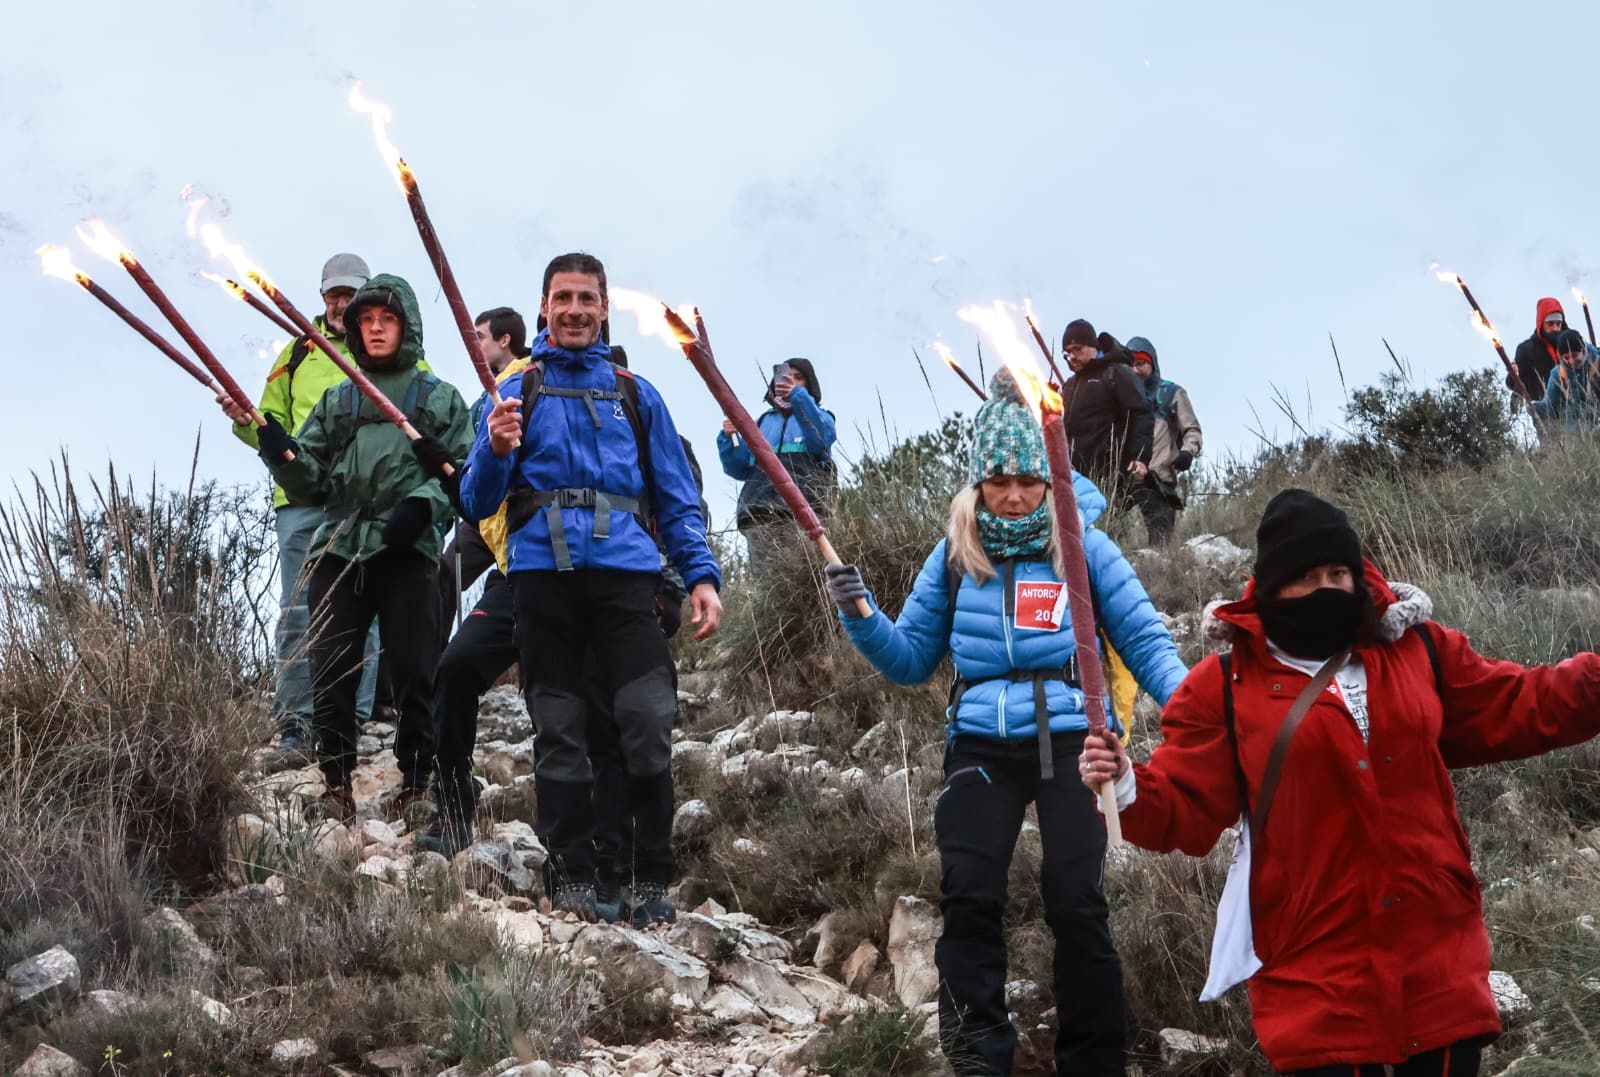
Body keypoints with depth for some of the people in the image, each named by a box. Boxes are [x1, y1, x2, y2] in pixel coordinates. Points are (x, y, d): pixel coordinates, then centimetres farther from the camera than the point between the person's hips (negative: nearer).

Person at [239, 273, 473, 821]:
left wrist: (423, 505, -14)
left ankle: (416, 781, 6)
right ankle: (336, 784, 8)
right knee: (330, 673, -2)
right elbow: (310, 483, 16)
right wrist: (281, 452, -4)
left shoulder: (439, 397, 14)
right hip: (338, 549, 3)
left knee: (414, 673, -5)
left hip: (408, 553, -3)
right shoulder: (336, 401, 22)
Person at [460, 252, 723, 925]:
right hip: (543, 574, 1)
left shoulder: (636, 395, 16)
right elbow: (477, 504, 8)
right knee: (558, 735, 3)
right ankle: (573, 881, 12)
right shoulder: (515, 394, 14)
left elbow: (678, 497, 15)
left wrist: (701, 575, 2)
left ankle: (652, 884, -3)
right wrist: (495, 453, -13)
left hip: (625, 572, 0)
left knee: (649, 724, -11)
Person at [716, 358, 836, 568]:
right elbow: (740, 469, 23)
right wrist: (729, 438, 5)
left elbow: (821, 441, -4)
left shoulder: (819, 417, 22)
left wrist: (798, 396, -14)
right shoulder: (763, 422, 31)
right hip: (759, 516, 3)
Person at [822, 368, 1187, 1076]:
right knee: (968, 898, -13)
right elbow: (911, 658, 16)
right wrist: (859, 616, -2)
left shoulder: (1083, 547, 7)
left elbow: (1145, 641, 7)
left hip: (1071, 738, -2)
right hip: (982, 745, 2)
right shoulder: (953, 557, 12)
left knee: (1076, 905, -10)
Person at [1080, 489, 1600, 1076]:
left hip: (1436, 950, 3)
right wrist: (1127, 790, -24)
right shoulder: (1225, 684, -1)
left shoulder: (1418, 647, 7)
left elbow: (1516, 709, 16)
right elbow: (1186, 809, -4)